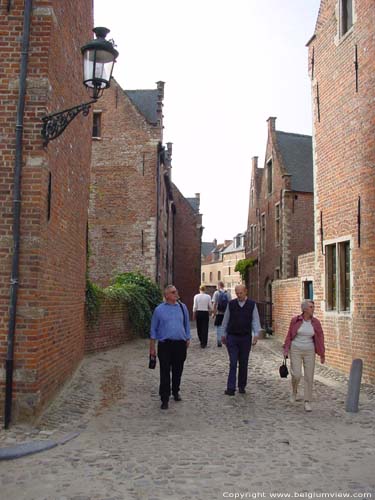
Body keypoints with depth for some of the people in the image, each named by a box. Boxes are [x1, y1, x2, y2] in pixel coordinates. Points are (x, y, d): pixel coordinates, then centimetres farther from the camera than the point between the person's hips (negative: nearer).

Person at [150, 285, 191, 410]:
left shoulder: (182, 307, 5)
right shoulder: (159, 310, -1)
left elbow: (186, 325, 14)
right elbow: (153, 329, 4)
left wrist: (187, 339, 12)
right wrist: (152, 348, 3)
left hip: (180, 344, 3)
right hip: (165, 344, -2)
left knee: (177, 371, 15)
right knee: (165, 373, -1)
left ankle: (175, 392, 35)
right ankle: (164, 399, 7)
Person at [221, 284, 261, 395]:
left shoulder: (252, 305, 0)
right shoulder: (231, 304, 2)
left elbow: (255, 320, -1)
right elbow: (226, 320, 9)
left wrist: (256, 334, -12)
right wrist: (224, 335, 12)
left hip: (246, 338, 1)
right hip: (232, 337, -1)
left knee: (243, 363, 9)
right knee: (233, 363, -6)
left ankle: (242, 386, 21)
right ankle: (231, 388, -8)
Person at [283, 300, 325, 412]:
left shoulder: (316, 322, -3)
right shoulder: (295, 320, -6)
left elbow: (320, 339, 2)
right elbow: (289, 335, 1)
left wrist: (322, 355, 3)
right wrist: (286, 350, -5)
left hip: (309, 352, 1)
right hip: (296, 351, -1)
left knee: (309, 377, -3)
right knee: (296, 375, -8)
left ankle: (307, 402, 8)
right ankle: (294, 391, 25)